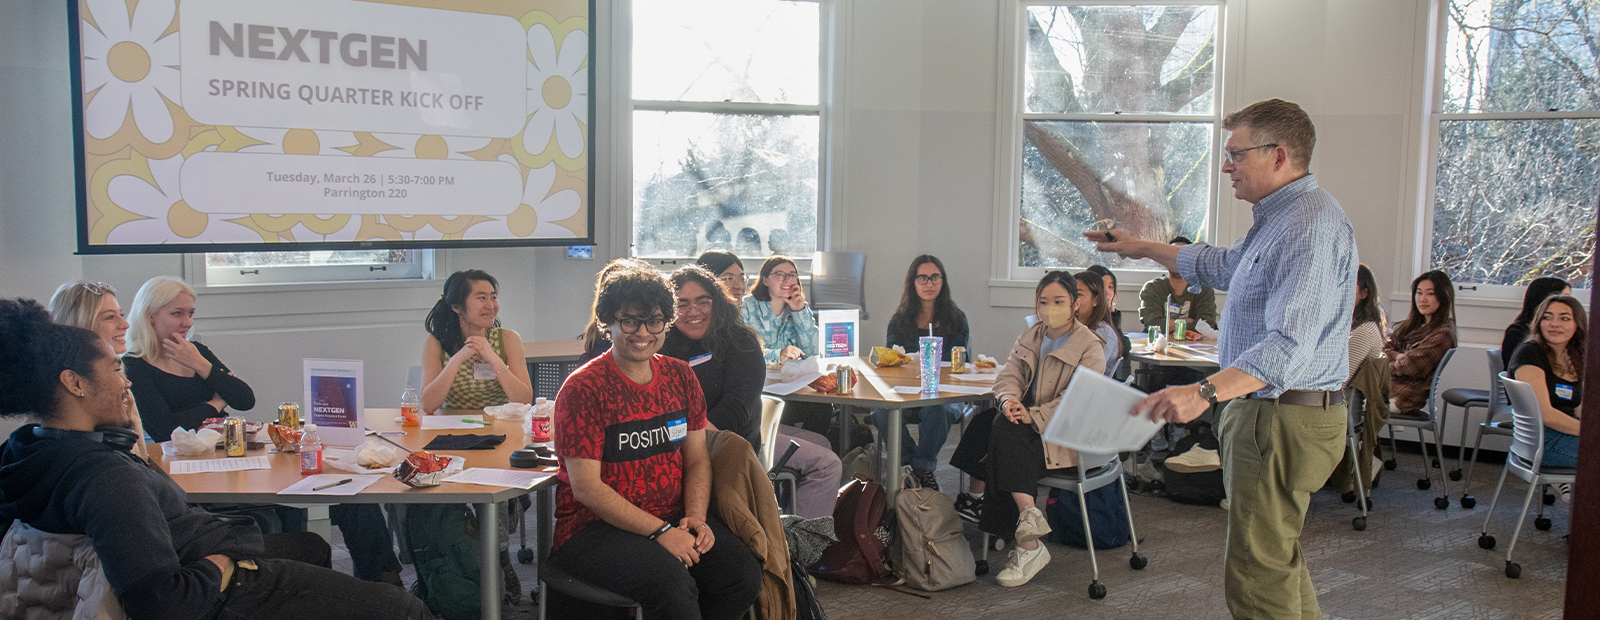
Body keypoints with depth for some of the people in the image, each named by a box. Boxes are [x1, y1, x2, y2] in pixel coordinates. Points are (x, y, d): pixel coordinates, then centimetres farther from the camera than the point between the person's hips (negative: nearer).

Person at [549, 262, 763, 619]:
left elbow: (697, 459, 12)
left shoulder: (680, 376, 9)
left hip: (673, 519, 6)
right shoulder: (583, 388, -10)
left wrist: (695, 518, -7)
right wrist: (659, 532, -19)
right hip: (597, 527, -5)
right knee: (671, 582, -32)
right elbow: (586, 486, -14)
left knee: (743, 575, -18)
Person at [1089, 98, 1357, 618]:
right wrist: (1144, 249, 34)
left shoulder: (1311, 225, -21)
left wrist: (1207, 391, -44)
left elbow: (1290, 343, -33)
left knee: (1255, 578, -7)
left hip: (1283, 420, -11)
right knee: (1279, 560, 22)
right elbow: (1222, 266, 34)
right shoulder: (1280, 218, 16)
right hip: (1266, 414, 11)